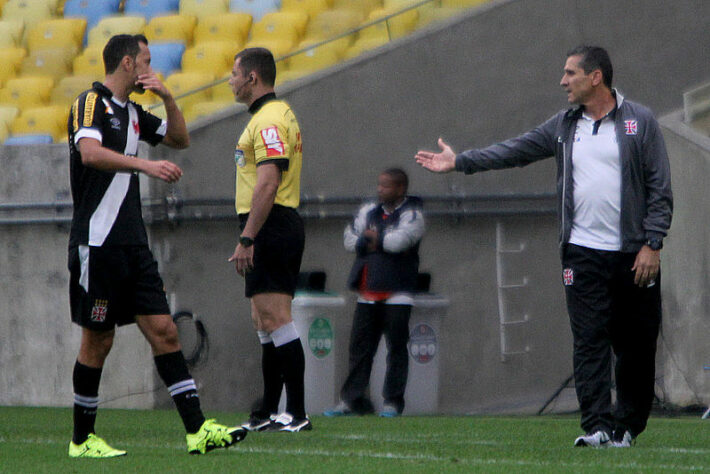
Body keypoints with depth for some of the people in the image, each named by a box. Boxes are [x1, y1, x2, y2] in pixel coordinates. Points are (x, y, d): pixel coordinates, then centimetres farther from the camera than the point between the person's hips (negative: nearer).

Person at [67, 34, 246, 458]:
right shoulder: (91, 104, -9)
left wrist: (168, 97, 10)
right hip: (98, 243, -8)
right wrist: (145, 164, -38)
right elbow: (89, 152, -27)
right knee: (98, 340, -2)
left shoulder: (131, 112, 17)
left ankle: (197, 430, -6)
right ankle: (82, 439, 10)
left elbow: (180, 139, 28)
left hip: (134, 244, 8)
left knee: (164, 331, -1)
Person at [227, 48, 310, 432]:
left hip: (269, 228, -11)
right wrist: (250, 237, 22)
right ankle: (268, 413, 18)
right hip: (283, 226, 11)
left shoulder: (269, 120, -14)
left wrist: (246, 239, -26)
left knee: (275, 319, -13)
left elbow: (267, 184, -23)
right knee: (264, 321, 13)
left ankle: (296, 414, -16)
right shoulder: (276, 114, 20)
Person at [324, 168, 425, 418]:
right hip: (368, 292, 5)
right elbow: (350, 240, 5)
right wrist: (379, 243, -9)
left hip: (397, 293, -5)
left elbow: (399, 240, -19)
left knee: (396, 347, -2)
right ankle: (352, 400, 9)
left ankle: (393, 401, 2)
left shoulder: (411, 215, -3)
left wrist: (372, 239, -3)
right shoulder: (369, 211, 14)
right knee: (360, 346, 5)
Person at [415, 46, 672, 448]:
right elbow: (516, 151, 14)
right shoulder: (564, 127, 13)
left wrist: (652, 244, -9)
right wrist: (459, 162, 7)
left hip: (634, 254, -2)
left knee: (636, 345, 3)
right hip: (583, 253, 2)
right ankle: (598, 427, -12)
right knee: (590, 340, -7)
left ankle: (628, 426, 15)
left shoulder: (640, 121, 1)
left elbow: (660, 187, -2)